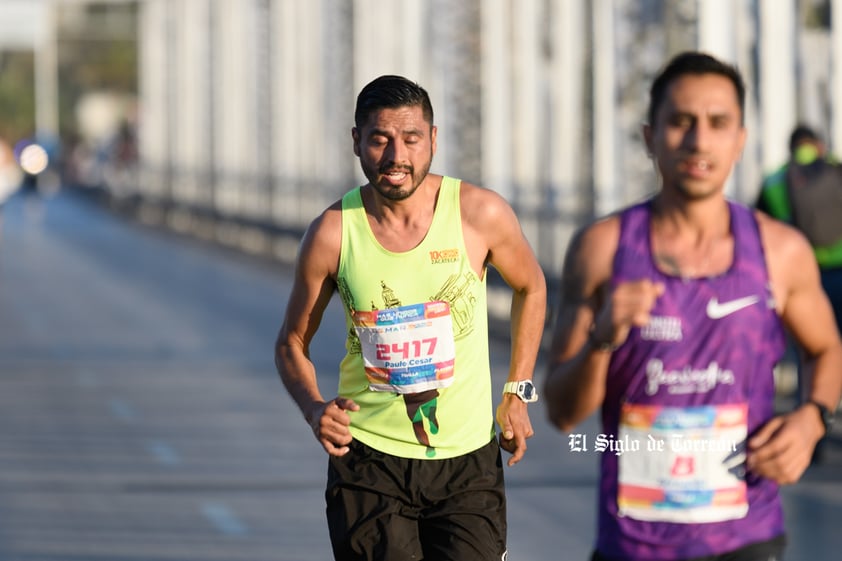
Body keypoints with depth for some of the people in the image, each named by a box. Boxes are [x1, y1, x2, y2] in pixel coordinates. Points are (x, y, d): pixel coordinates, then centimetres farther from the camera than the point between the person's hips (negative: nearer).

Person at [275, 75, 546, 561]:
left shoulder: (480, 214, -7)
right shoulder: (332, 234, -7)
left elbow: (531, 288, 13)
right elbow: (293, 341, 6)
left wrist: (518, 392, 10)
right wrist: (315, 409, -13)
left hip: (467, 461, 0)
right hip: (368, 460, 0)